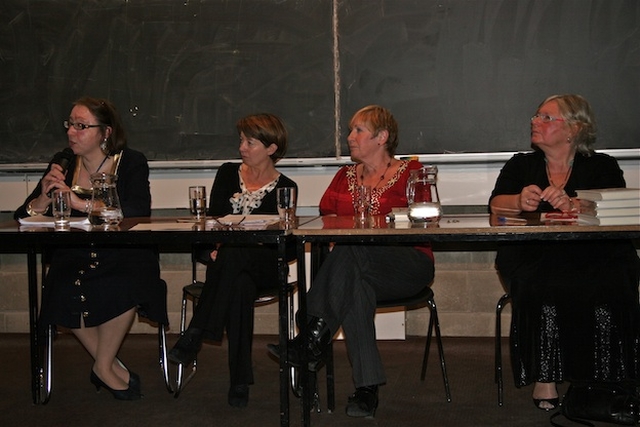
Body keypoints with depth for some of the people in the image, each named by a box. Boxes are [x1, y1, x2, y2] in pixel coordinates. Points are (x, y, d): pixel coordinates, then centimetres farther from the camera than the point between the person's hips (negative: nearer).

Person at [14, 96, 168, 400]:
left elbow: (139, 211, -20)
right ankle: (112, 366, -7)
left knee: (125, 287, -33)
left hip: (123, 257, -2)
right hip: (75, 258, 2)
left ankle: (103, 367, -7)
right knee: (63, 292, -29)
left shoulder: (131, 162, -1)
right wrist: (43, 200, -19)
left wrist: (81, 203, -25)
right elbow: (22, 216, 5)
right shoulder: (63, 165, 8)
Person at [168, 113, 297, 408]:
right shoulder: (228, 174, 15)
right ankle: (240, 381, -32)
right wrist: (217, 246, -16)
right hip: (227, 261, 2)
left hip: (264, 266, -2)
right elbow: (212, 219, 7)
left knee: (233, 255, -37)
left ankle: (195, 336, -30)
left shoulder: (285, 188, 7)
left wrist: (227, 249, -16)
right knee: (240, 285, -36)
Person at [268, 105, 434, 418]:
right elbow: (326, 215, 4)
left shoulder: (410, 172, 9)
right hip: (357, 266, 3)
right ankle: (367, 388, -34)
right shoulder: (346, 176, 22)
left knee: (350, 252, -33)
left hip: (409, 267, -3)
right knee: (354, 282, -34)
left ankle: (313, 339, -31)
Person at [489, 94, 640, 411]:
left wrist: (574, 205, -22)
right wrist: (520, 201, -17)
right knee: (539, 289, -34)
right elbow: (496, 203, 6)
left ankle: (604, 382, -19)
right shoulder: (520, 165, 22)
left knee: (609, 288, -33)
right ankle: (544, 376, -21)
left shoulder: (601, 166, 15)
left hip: (595, 255, -1)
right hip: (533, 255, 1)